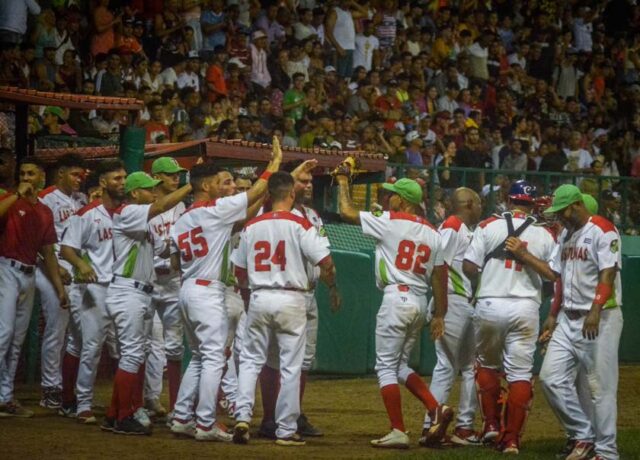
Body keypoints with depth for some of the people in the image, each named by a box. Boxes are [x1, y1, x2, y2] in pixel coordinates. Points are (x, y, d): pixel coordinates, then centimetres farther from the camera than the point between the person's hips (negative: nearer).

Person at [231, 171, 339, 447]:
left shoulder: (252, 226, 5)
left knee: (251, 360, 13)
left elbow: (239, 270, 10)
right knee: (290, 366, 4)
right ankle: (286, 431, 6)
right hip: (292, 300, -3)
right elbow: (326, 263, -12)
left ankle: (242, 416, -5)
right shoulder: (299, 225, -8)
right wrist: (333, 291, 4)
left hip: (259, 298, 3)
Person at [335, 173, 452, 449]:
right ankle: (436, 410, 1)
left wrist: (343, 185, 16)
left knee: (386, 366, -1)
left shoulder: (390, 222, -7)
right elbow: (440, 277, 9)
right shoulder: (432, 233, 10)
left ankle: (398, 432, -7)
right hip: (420, 302, 7)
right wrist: (439, 315, 13)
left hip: (396, 299, -7)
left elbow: (347, 212, 0)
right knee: (400, 365, 18)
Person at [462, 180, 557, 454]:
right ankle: (512, 438, -1)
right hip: (526, 308, 0)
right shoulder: (544, 235, 4)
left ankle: (491, 425, 16)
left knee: (487, 364, 21)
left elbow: (469, 267, -4)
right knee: (520, 373, 3)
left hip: (489, 306, 0)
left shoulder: (488, 226, 0)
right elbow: (554, 275, 5)